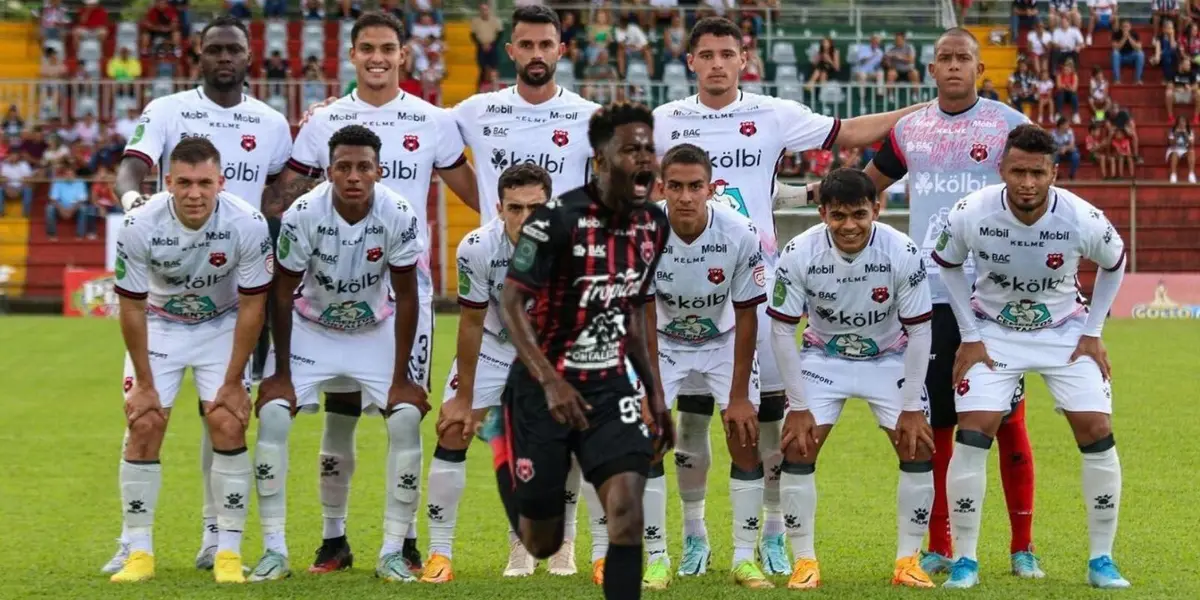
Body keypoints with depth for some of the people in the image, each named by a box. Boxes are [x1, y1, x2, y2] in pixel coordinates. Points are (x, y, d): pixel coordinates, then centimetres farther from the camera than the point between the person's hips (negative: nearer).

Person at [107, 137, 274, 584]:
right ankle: (138, 552, 1)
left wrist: (233, 383, -14)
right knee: (143, 426, -10)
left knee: (228, 425, -14)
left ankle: (229, 553, -5)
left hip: (222, 325, 0)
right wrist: (144, 383, -11)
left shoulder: (247, 225, -27)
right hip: (159, 325, 0)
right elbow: (132, 308, -15)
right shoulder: (139, 227, -27)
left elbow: (251, 306, -16)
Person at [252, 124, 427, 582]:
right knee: (271, 417, -16)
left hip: (376, 330, 1)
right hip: (310, 328, -1)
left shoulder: (400, 217, -24)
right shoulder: (302, 215, -26)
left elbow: (406, 297, -14)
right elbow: (283, 294, -14)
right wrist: (281, 372, -12)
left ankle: (393, 552, -4)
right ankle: (274, 550, -7)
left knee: (407, 419, -15)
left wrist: (401, 377, -13)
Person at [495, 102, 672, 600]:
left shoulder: (654, 224, 2)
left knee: (627, 510, -16)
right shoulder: (557, 219, -19)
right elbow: (511, 304, -17)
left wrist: (655, 394, 13)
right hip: (544, 389, -5)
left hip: (609, 385, 5)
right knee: (541, 543, 5)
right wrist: (551, 382, -27)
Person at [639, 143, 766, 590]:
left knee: (747, 437, -9)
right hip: (663, 341, 0)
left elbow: (746, 316, -17)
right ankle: (657, 559, -3)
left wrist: (739, 395, -15)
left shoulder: (740, 234, -28)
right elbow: (644, 320, -18)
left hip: (724, 341, 0)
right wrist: (652, 392, -19)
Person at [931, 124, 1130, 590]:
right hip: (993, 332, 0)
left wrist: (1093, 332, -1)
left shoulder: (1083, 219, -23)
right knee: (972, 433, -14)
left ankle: (1102, 560, 2)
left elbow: (1114, 264, 0)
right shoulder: (972, 214, -23)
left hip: (1065, 332, 0)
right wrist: (969, 336, -4)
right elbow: (947, 264, -1)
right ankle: (964, 560, -2)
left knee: (1096, 430, -11)